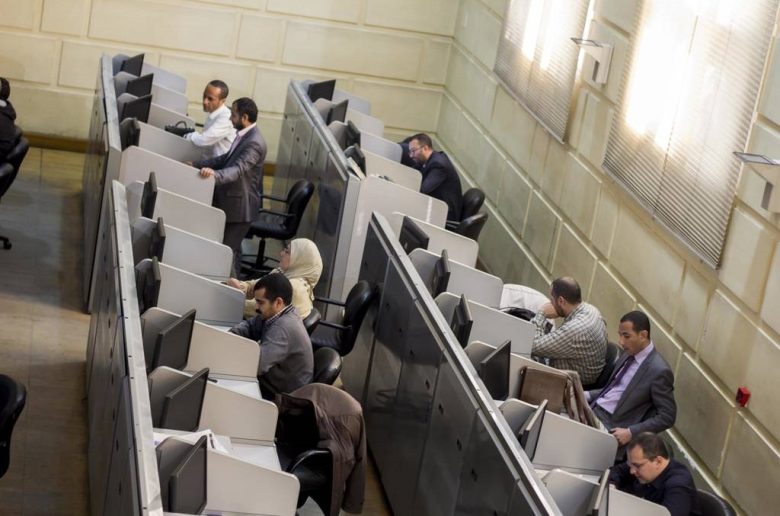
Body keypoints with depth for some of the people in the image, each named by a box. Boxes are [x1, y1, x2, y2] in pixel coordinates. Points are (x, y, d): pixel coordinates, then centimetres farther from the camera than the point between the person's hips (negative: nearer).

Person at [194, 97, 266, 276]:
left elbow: (238, 169, -36)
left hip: (239, 206, -10)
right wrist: (197, 165, 10)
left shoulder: (254, 143, -24)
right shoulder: (244, 135, 7)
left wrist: (214, 174, -54)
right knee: (231, 247, 19)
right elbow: (226, 159, 16)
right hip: (231, 200, 10)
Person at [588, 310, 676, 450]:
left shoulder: (659, 371, -17)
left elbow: (667, 417, -15)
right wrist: (587, 395, 5)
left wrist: (631, 433, -21)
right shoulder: (629, 354, 9)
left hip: (611, 424, -8)